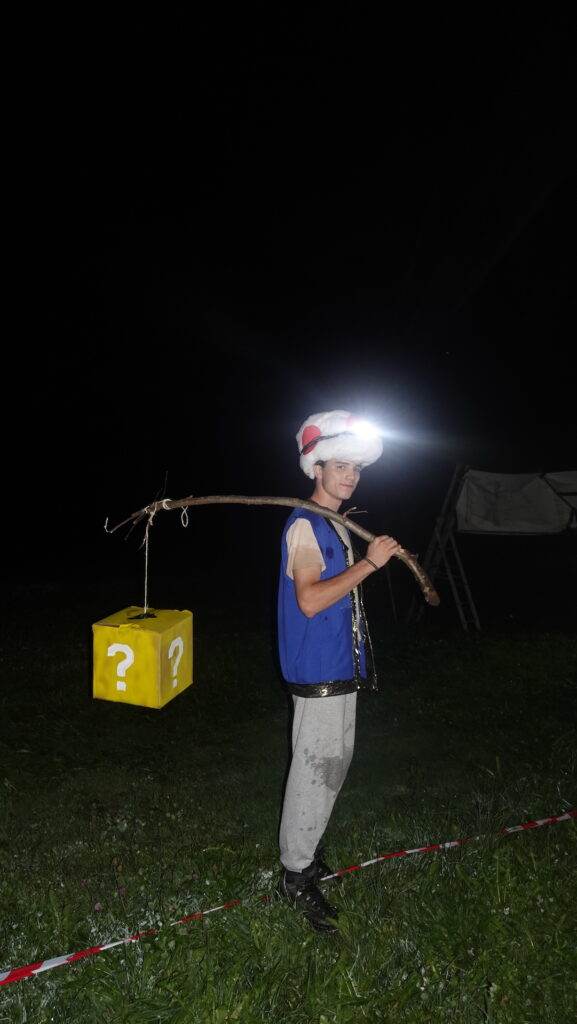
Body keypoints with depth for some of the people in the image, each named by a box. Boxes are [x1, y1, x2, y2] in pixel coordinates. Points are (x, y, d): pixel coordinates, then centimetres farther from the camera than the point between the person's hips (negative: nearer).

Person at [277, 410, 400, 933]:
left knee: (334, 762, 19)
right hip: (319, 671, -10)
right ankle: (297, 874, 15)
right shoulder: (305, 526, -16)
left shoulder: (337, 526, 13)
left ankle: (307, 846, 37)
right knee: (315, 768, -1)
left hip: (341, 668, 10)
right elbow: (309, 600, -27)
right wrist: (369, 563, -25)